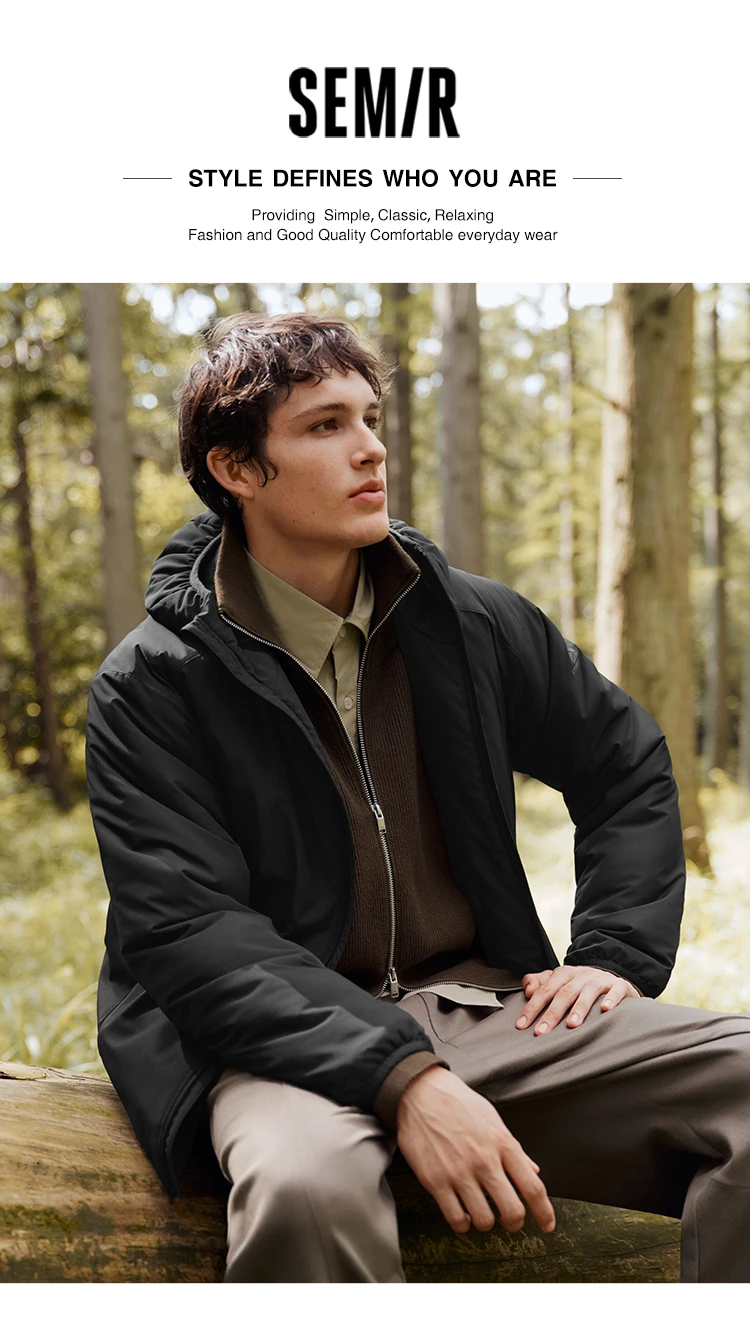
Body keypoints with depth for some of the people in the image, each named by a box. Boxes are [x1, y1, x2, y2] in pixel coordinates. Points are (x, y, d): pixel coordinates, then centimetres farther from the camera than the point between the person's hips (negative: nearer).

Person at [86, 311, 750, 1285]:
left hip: (480, 1003, 4)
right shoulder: (150, 689, -4)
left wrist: (618, 954, 7)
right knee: (305, 1188, -40)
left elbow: (627, 764, 22)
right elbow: (188, 936, -14)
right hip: (284, 1037, -4)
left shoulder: (472, 623, 9)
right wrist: (402, 1080, -26)